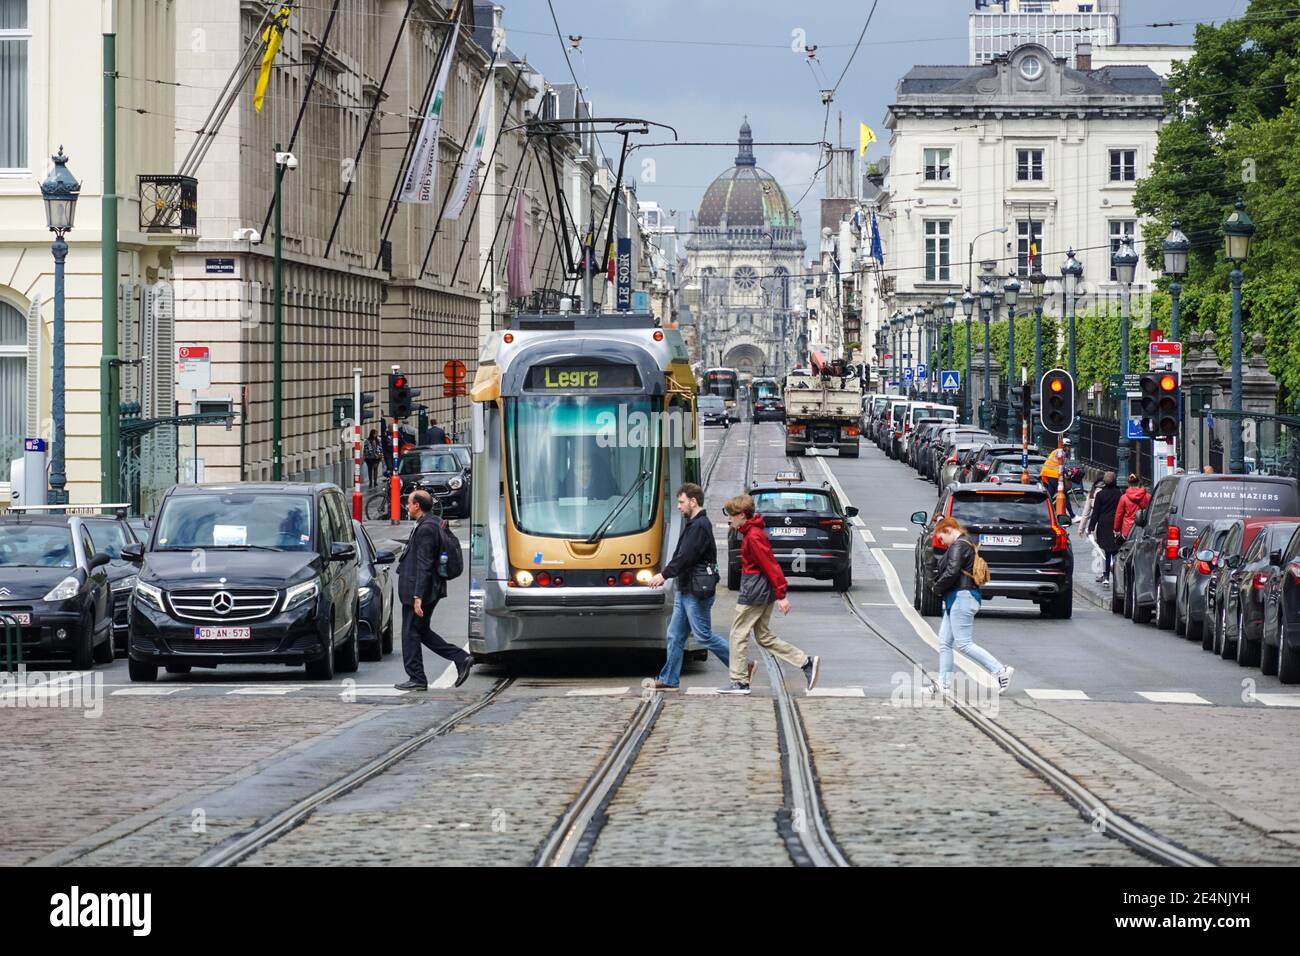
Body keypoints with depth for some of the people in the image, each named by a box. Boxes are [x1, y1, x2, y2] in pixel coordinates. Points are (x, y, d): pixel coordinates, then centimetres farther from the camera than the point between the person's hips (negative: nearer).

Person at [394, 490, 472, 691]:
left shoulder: (426, 528, -19)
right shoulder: (433, 524, 12)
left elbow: (424, 565, -22)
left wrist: (418, 596, -23)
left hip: (419, 590, -10)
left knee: (411, 633, 0)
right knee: (422, 631, 17)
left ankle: (416, 679, 7)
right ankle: (461, 658, 11)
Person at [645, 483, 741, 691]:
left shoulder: (700, 526, -16)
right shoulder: (693, 524, 16)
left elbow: (686, 557, -22)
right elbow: (681, 556, 18)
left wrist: (664, 574, -17)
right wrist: (665, 576, 10)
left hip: (697, 591, -10)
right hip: (685, 590, 10)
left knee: (704, 635, -5)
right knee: (675, 635, 8)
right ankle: (668, 679, 11)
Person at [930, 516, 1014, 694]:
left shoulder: (959, 546, -13)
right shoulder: (965, 544, 19)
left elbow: (951, 572, -23)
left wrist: (937, 587, -8)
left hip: (961, 598, -11)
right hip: (956, 599, 11)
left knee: (964, 644, -10)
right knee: (944, 643, 10)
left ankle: (1001, 671, -9)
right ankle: (944, 684, 11)